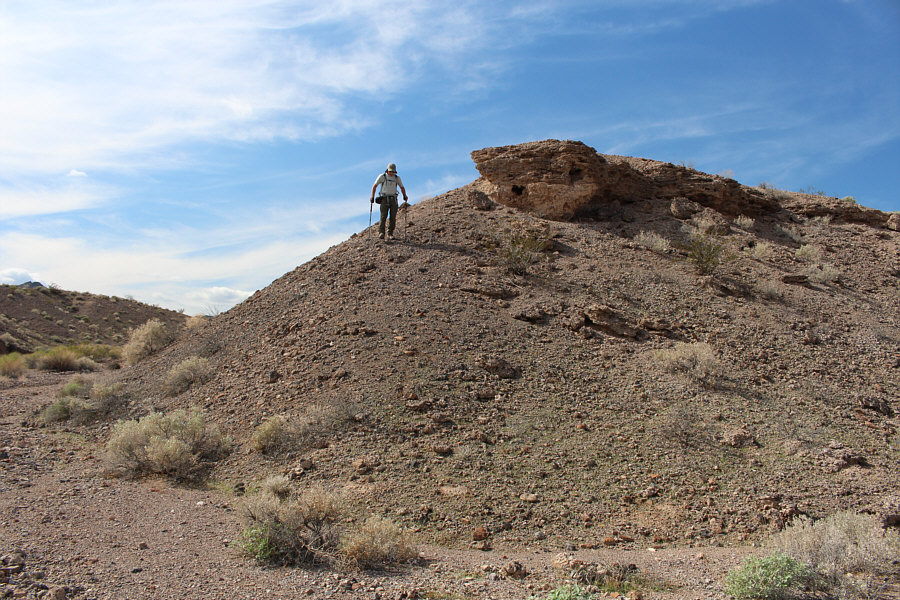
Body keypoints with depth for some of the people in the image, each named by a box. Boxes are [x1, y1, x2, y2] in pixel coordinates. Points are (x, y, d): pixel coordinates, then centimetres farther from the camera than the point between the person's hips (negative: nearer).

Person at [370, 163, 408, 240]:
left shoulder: (397, 178, 12)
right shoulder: (382, 176, 3)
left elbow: (402, 187, 24)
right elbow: (374, 186, 7)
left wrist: (405, 196, 10)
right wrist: (372, 196, -2)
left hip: (394, 199, 3)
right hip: (384, 199, -3)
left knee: (393, 217, -4)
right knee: (383, 216, -15)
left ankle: (390, 234, -1)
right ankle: (381, 233, -18)